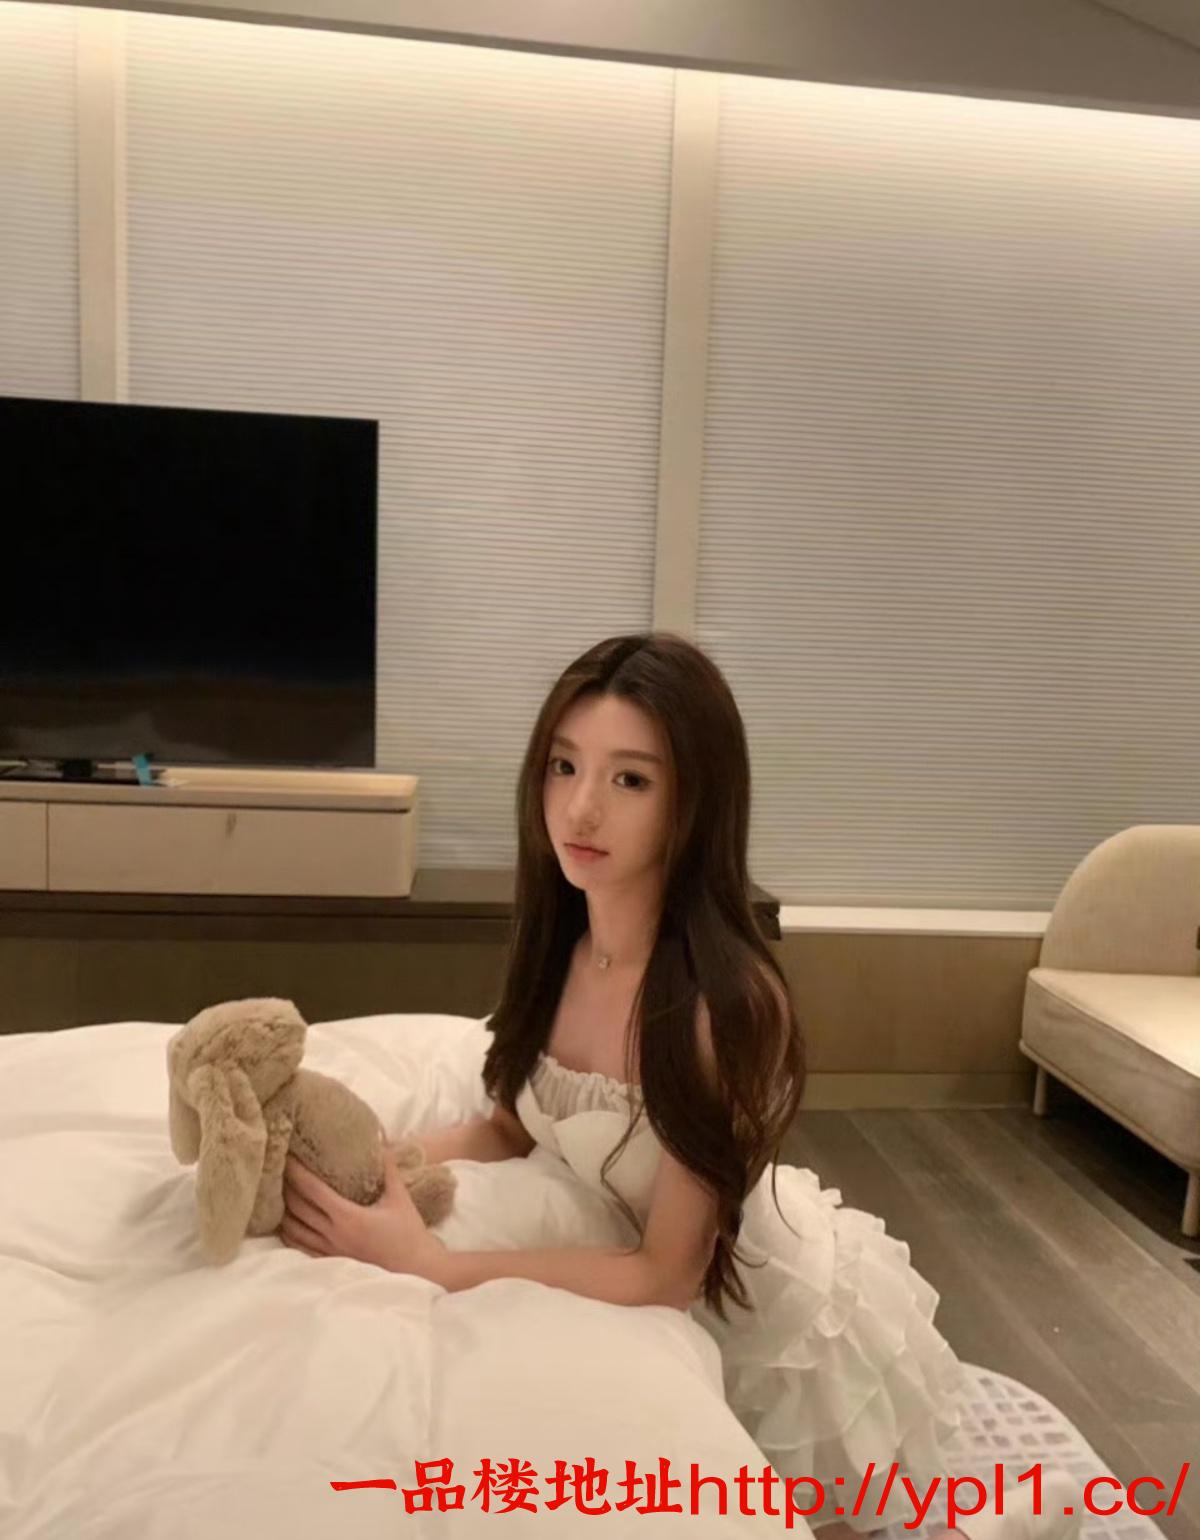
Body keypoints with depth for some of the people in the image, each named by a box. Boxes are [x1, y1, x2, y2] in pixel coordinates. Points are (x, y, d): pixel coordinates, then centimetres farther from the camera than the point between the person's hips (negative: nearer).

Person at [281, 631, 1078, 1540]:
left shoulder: (729, 999, -38)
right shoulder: (560, 944, -15)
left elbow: (667, 1273, -31)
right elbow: (513, 1127, -3)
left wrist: (430, 1264, -36)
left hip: (783, 1315, -6)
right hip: (691, 1309, 7)